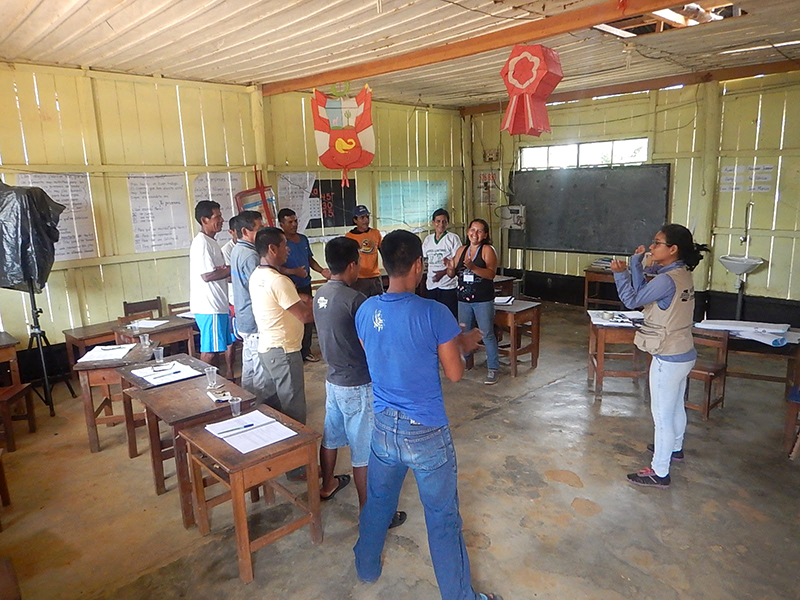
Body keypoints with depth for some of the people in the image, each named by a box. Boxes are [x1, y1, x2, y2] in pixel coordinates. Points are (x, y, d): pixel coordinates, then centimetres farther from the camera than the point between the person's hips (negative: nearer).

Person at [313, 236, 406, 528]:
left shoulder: (321, 294, 2)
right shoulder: (354, 299, -24)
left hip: (334, 379, 9)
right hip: (358, 386, -9)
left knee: (331, 436, 25)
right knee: (364, 451, 3)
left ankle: (328, 484, 46)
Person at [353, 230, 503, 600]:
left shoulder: (365, 312, -5)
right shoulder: (434, 314, -21)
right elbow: (454, 373, -13)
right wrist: (464, 344, 8)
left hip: (383, 427, 5)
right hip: (426, 432, -5)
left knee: (377, 501, 26)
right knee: (443, 518, 12)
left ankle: (367, 568, 48)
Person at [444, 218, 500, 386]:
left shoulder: (487, 250, -6)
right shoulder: (461, 250, 9)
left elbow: (491, 273, -19)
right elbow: (452, 274, 11)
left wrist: (473, 267, -32)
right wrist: (450, 267, -12)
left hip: (483, 300, -5)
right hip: (464, 299, 5)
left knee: (487, 334, -2)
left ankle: (492, 369, 6)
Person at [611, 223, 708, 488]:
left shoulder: (667, 280, -24)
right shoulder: (682, 275, 5)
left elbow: (633, 300, -16)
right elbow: (642, 293, 6)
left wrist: (620, 273, -17)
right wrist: (636, 263, 2)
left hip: (668, 359, -10)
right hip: (684, 354, 10)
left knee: (662, 414, 0)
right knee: (676, 406, 27)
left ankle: (659, 472, 11)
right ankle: (674, 447, 49)